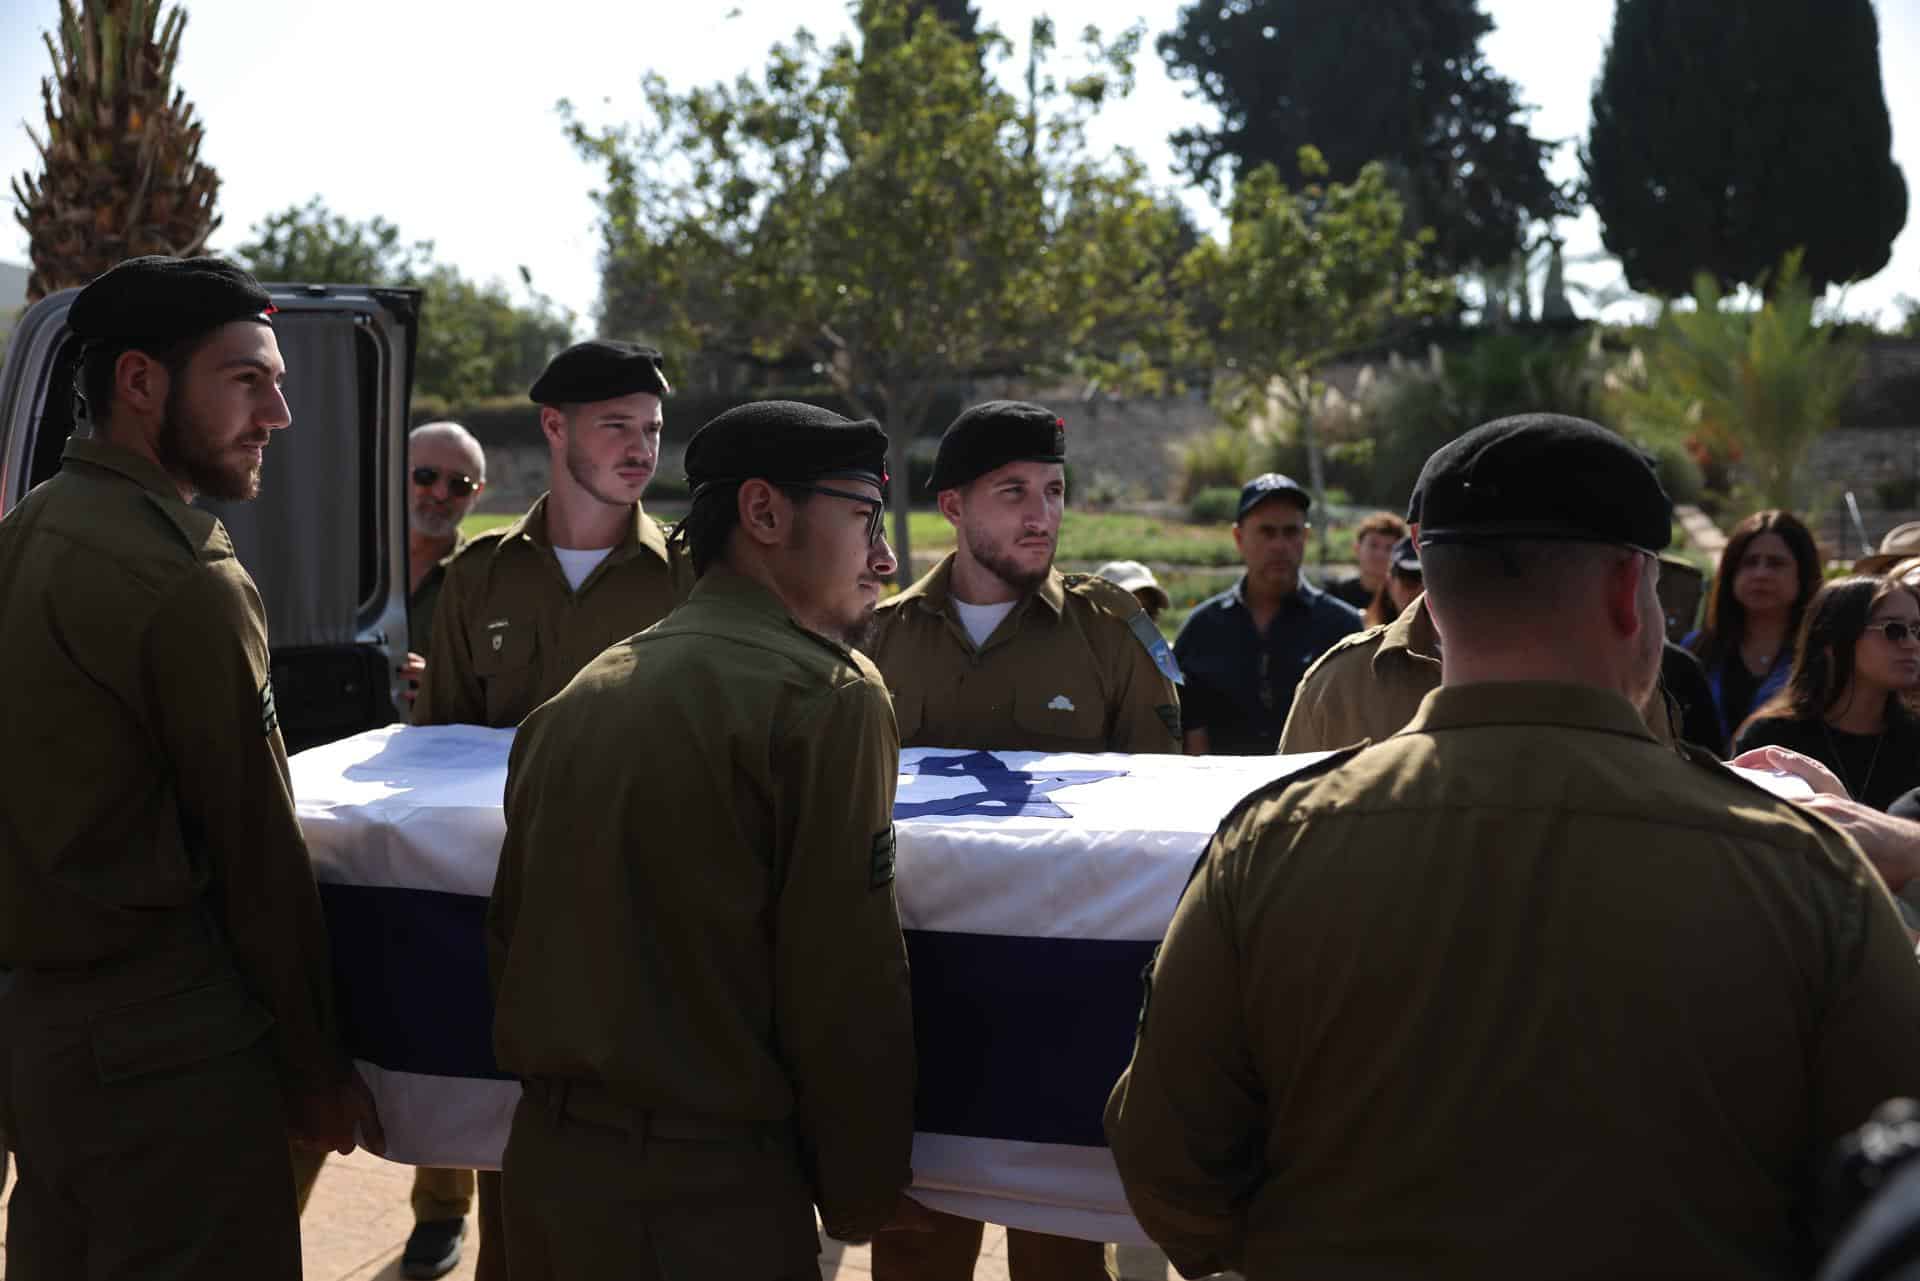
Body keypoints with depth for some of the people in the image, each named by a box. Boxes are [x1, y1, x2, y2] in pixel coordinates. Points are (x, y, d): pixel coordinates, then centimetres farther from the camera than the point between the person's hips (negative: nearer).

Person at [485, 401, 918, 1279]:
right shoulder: (828, 697, -14)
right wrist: (863, 1197, -3)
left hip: (543, 1170, 7)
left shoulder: (579, 695, 7)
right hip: (708, 1195, -7)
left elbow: (508, 940, 12)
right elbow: (847, 991, -16)